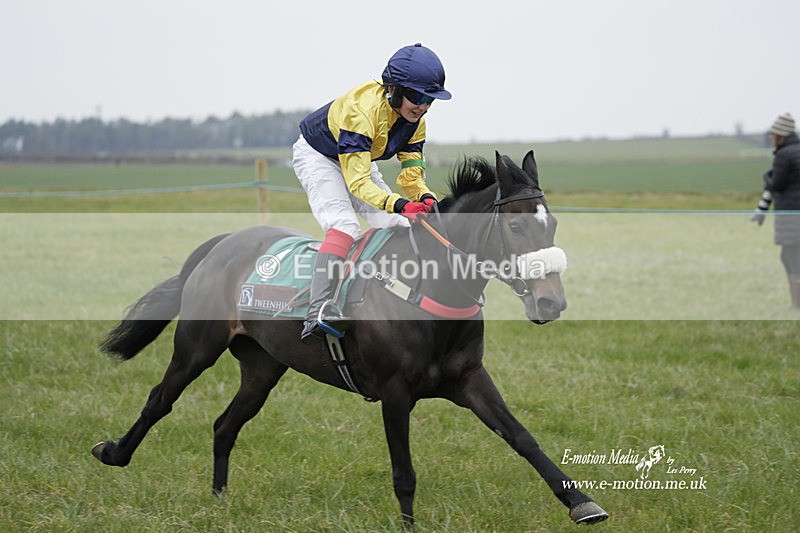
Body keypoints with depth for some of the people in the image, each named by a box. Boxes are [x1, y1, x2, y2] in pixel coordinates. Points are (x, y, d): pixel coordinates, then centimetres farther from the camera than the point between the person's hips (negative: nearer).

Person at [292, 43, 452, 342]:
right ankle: (319, 312, -42)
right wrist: (400, 205, -55)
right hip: (317, 156, -8)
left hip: (358, 160, 8)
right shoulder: (362, 110, -38)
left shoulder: (416, 120, -14)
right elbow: (357, 182, -41)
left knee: (398, 227, -4)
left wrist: (426, 199, -35)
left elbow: (411, 174, -11)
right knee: (344, 225, -30)